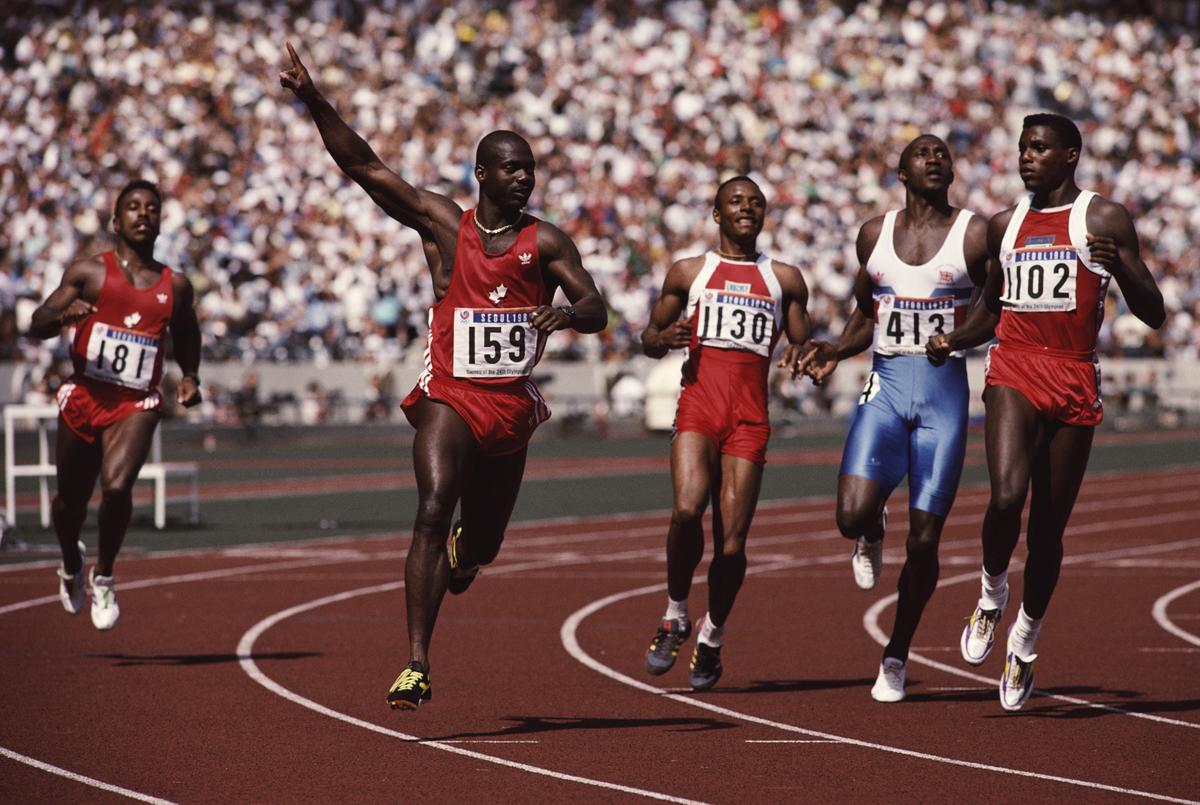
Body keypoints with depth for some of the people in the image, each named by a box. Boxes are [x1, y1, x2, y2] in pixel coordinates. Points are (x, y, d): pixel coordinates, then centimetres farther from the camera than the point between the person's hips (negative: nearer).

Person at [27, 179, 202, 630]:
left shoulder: (175, 286, 9)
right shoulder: (89, 272, 2)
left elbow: (187, 337, 26)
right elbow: (36, 325, 0)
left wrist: (190, 377, 7)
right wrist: (64, 316, -23)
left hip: (136, 406, 0)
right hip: (84, 398, 0)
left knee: (117, 487, -24)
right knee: (71, 498, 11)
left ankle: (103, 577, -1)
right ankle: (71, 570, 43)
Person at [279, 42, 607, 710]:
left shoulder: (546, 242, 1)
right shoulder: (441, 223, -1)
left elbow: (597, 312, -7)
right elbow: (364, 165, -4)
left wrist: (568, 313, -31)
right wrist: (314, 101, -13)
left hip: (513, 405, 2)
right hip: (449, 397, -2)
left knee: (481, 547, 12)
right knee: (434, 510, -24)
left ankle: (463, 548, 55)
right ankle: (417, 663, -29)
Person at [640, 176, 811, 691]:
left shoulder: (785, 280, 17)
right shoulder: (688, 273, 14)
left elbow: (802, 344, 21)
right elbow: (648, 339, 18)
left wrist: (800, 357, -3)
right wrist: (666, 337, -6)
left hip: (750, 417, 1)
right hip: (698, 403, -1)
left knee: (732, 541, -4)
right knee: (686, 509, -25)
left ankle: (712, 638, 19)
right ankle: (675, 617, -3)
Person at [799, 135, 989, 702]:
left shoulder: (975, 234, -1)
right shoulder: (874, 234, 9)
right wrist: (833, 352, 4)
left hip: (945, 392, -2)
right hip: (885, 386, 2)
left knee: (923, 539, -1)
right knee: (853, 515, -19)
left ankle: (897, 657, 18)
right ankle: (871, 537, 20)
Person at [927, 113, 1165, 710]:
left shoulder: (1104, 219, 2)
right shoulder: (1005, 225, 14)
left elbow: (1153, 314, -2)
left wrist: (1120, 264, -20)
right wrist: (954, 339, 6)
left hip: (1075, 381, -1)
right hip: (1014, 371, 1)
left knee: (1049, 527, 5)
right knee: (1006, 495, -23)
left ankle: (1025, 639, 25)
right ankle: (992, 594, 4)